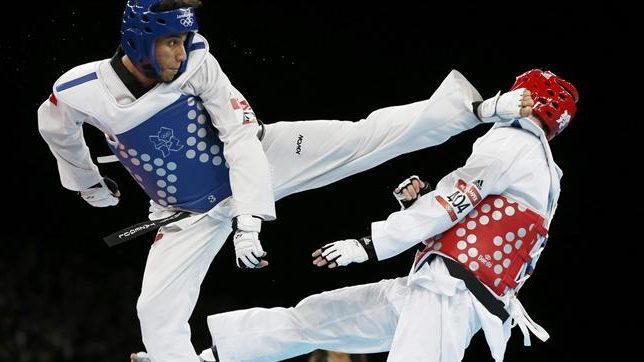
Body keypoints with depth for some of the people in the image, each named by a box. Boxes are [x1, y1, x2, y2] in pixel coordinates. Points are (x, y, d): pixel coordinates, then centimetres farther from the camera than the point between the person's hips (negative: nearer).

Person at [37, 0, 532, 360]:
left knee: (361, 138, -15)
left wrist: (248, 221, -32)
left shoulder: (197, 62, -23)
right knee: (158, 314, -5)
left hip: (252, 162, -1)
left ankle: (475, 108, -10)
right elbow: (58, 130, 2)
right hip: (191, 214, 2)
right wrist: (89, 184, 19)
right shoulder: (78, 94, -22)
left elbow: (242, 136, -23)